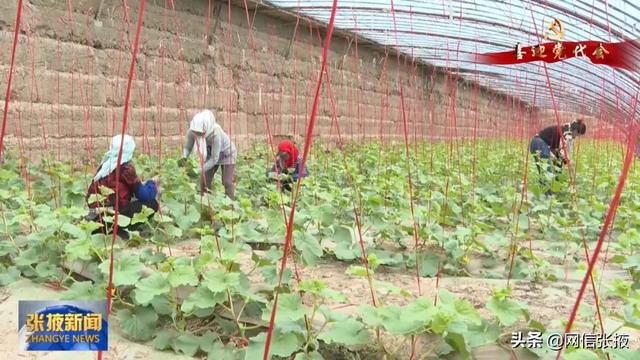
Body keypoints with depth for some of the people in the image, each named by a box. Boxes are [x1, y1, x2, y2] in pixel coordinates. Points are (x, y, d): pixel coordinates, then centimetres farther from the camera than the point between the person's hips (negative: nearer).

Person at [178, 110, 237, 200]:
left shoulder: (215, 133, -41)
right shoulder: (192, 132, -29)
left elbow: (214, 158, -36)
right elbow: (188, 147, -11)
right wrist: (184, 157, -33)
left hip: (227, 154, -5)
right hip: (210, 154, 5)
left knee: (227, 182, -12)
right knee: (204, 182, -2)